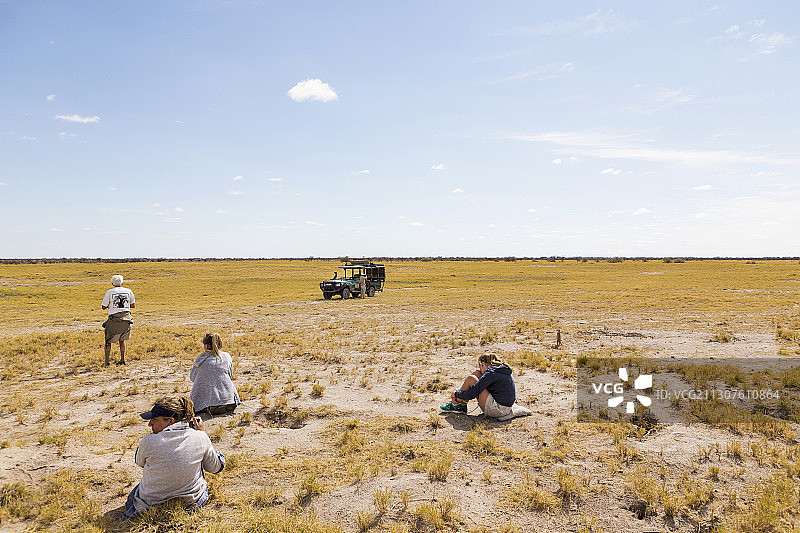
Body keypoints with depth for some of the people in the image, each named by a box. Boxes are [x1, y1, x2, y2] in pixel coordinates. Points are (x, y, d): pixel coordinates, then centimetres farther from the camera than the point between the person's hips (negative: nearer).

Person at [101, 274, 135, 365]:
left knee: (108, 341, 12)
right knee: (122, 340, 19)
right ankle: (122, 359, 16)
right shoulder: (128, 291, 4)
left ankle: (107, 360, 8)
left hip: (114, 319, -3)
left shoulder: (109, 292, -2)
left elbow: (104, 307, 1)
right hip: (126, 318, 3)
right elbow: (133, 305, 8)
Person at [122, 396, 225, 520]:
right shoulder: (200, 438, -18)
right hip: (190, 505, 1)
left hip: (150, 506, 0)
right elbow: (216, 467, 1)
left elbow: (139, 462, 3)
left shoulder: (148, 442, -24)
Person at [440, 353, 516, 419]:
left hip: (498, 410, -10)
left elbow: (472, 394, -19)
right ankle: (462, 405, 11)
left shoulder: (491, 373, -17)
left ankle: (454, 404, 8)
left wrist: (457, 394, -1)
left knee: (470, 379, -8)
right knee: (476, 373, 9)